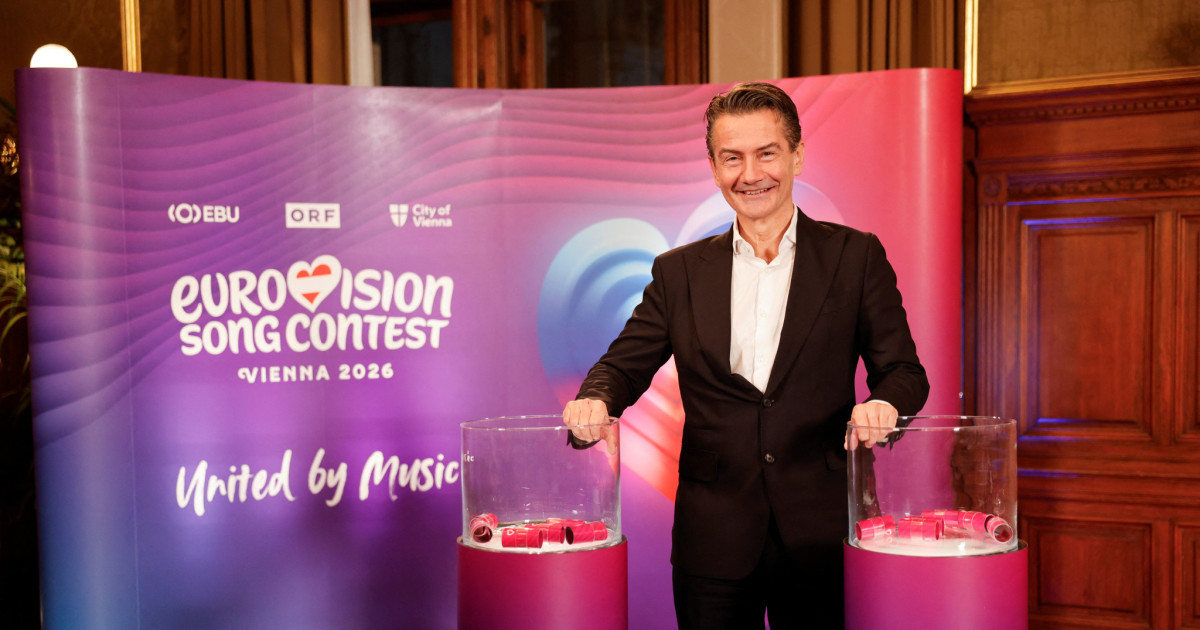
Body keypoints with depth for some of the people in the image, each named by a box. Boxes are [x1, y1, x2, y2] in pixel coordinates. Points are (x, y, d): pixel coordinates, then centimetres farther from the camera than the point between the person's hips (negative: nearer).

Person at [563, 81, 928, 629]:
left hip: (821, 538, -1)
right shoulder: (679, 272, 8)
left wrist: (883, 403, -21)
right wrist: (595, 400, -16)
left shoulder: (856, 257, 4)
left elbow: (903, 371, 2)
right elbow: (625, 363, 7)